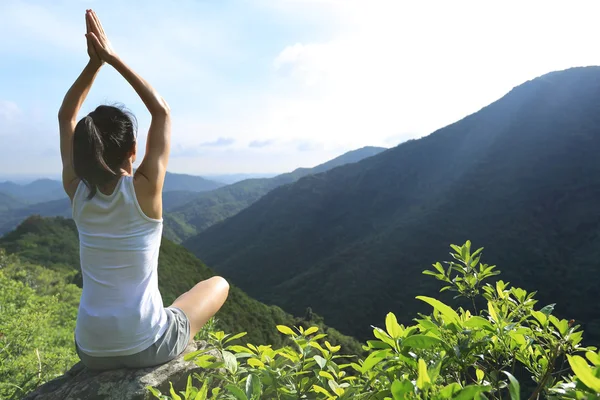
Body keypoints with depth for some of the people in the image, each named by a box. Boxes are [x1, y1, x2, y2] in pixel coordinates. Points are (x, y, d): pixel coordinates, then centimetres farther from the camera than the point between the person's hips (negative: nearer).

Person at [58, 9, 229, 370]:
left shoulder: (77, 191, -6)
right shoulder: (144, 189, -18)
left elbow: (66, 117, 8)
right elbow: (162, 111, -6)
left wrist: (94, 63, 0)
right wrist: (113, 58, -3)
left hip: (92, 351, 5)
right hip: (146, 347, -5)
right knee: (219, 284, 20)